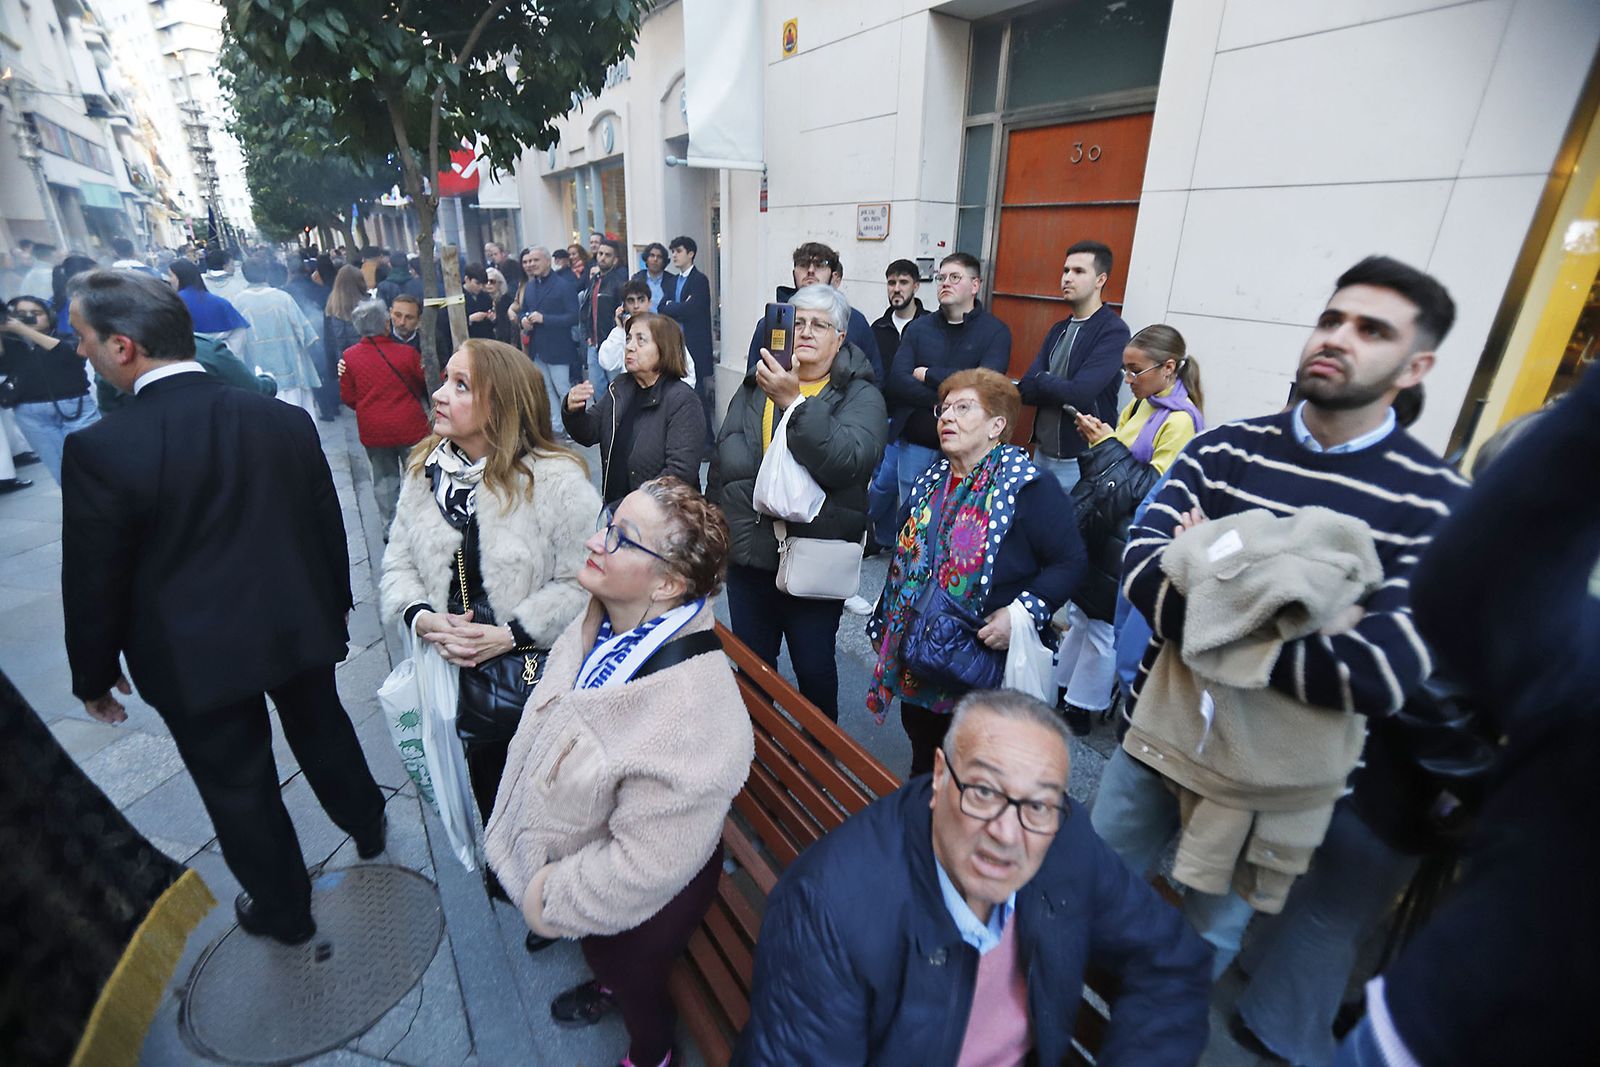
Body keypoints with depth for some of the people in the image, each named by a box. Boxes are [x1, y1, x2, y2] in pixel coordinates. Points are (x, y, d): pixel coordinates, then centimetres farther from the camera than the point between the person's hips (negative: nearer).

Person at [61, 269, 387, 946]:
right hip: (301, 628, 4)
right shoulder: (287, 420, -9)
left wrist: (94, 676, 6)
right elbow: (328, 528, 1)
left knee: (239, 786, 16)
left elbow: (94, 582, -11)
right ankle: (367, 827, 49)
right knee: (322, 730, 26)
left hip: (194, 658, -3)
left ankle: (283, 911, 37)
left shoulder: (100, 450, -20)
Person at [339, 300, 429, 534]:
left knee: (384, 478, 13)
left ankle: (389, 528, 18)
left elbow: (348, 398, 3)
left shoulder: (349, 357, -5)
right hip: (410, 428, -2)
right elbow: (426, 387, 2)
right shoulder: (408, 353, -12)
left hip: (373, 430, 2)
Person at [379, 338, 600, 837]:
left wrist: (509, 635, -22)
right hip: (456, 677, 5)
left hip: (540, 678, -5)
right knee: (486, 798, 24)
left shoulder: (556, 479, -19)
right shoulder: (424, 470, 1)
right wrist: (421, 617, -12)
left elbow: (581, 583, -19)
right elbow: (398, 565, 7)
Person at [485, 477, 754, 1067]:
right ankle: (607, 985, 70)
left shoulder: (688, 709, -44)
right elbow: (545, 726, 0)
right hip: (571, 855, 7)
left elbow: (644, 863, -33)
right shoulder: (602, 625, -17)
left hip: (637, 905, -6)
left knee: (635, 977, 26)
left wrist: (551, 899, -17)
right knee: (595, 948, 36)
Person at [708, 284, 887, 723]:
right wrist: (715, 533, -2)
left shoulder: (861, 396, -7)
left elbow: (847, 461, -27)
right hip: (748, 553, 4)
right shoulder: (755, 386, 6)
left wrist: (794, 402, -34)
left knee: (815, 668, 13)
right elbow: (722, 463, 5)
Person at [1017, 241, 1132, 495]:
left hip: (1081, 461, -7)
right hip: (1042, 453, 7)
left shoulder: (1114, 331, -11)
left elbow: (1080, 394, -22)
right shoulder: (1059, 330, 11)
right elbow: (1025, 391, 1)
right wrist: (1061, 390, -16)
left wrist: (1041, 379, -6)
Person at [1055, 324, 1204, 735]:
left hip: (1131, 540, -8)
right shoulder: (1139, 405, 8)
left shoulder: (1180, 420, -17)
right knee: (1080, 611, 17)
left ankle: (1079, 710, 20)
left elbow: (1154, 487, -20)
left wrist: (1107, 445, -19)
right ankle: (1060, 690, 33)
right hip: (1102, 530, 8)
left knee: (1105, 625, 4)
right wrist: (1097, 440, -1)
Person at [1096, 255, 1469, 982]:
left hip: (1273, 773, -2)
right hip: (1156, 732, 3)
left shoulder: (1435, 501, -12)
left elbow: (1385, 671, -25)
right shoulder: (1225, 448, -5)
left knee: (1204, 943, 21)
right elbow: (1139, 569, -18)